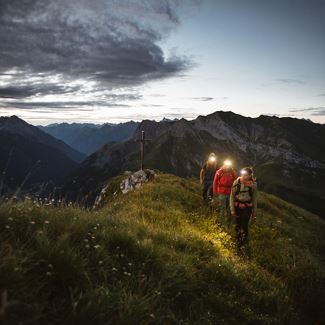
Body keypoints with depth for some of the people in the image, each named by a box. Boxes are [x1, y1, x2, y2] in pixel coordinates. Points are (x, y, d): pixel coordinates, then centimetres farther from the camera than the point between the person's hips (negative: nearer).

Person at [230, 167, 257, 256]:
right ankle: (239, 245, 25)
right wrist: (232, 210, -6)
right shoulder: (237, 182, -13)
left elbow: (254, 199, 0)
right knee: (238, 226, 9)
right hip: (237, 207, 1)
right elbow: (232, 197, -5)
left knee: (244, 226, -1)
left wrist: (254, 212, 5)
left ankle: (245, 245, 18)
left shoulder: (253, 184, -11)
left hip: (247, 208, -1)